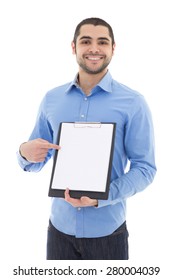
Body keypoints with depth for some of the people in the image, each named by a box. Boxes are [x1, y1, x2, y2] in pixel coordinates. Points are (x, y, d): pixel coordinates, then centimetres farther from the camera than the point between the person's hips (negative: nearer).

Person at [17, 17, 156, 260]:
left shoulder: (133, 103, -7)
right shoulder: (51, 99, 3)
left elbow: (145, 167, -9)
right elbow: (35, 162, 9)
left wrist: (101, 197, -23)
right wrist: (26, 153, -14)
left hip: (107, 230, -2)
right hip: (60, 225, 3)